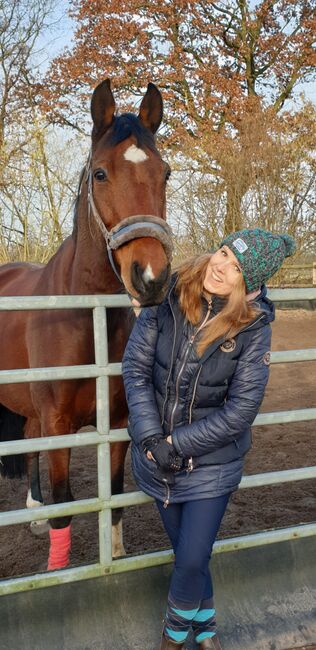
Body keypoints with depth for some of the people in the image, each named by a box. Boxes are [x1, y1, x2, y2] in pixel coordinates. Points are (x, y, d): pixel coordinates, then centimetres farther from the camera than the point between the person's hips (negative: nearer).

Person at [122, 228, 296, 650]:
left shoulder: (254, 327, -17)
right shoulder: (167, 298, -12)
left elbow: (241, 410, -17)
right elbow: (135, 367, -10)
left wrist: (176, 443, -18)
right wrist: (150, 436, -18)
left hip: (212, 465, -2)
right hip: (156, 456, 3)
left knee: (191, 561, 6)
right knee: (187, 554, 20)